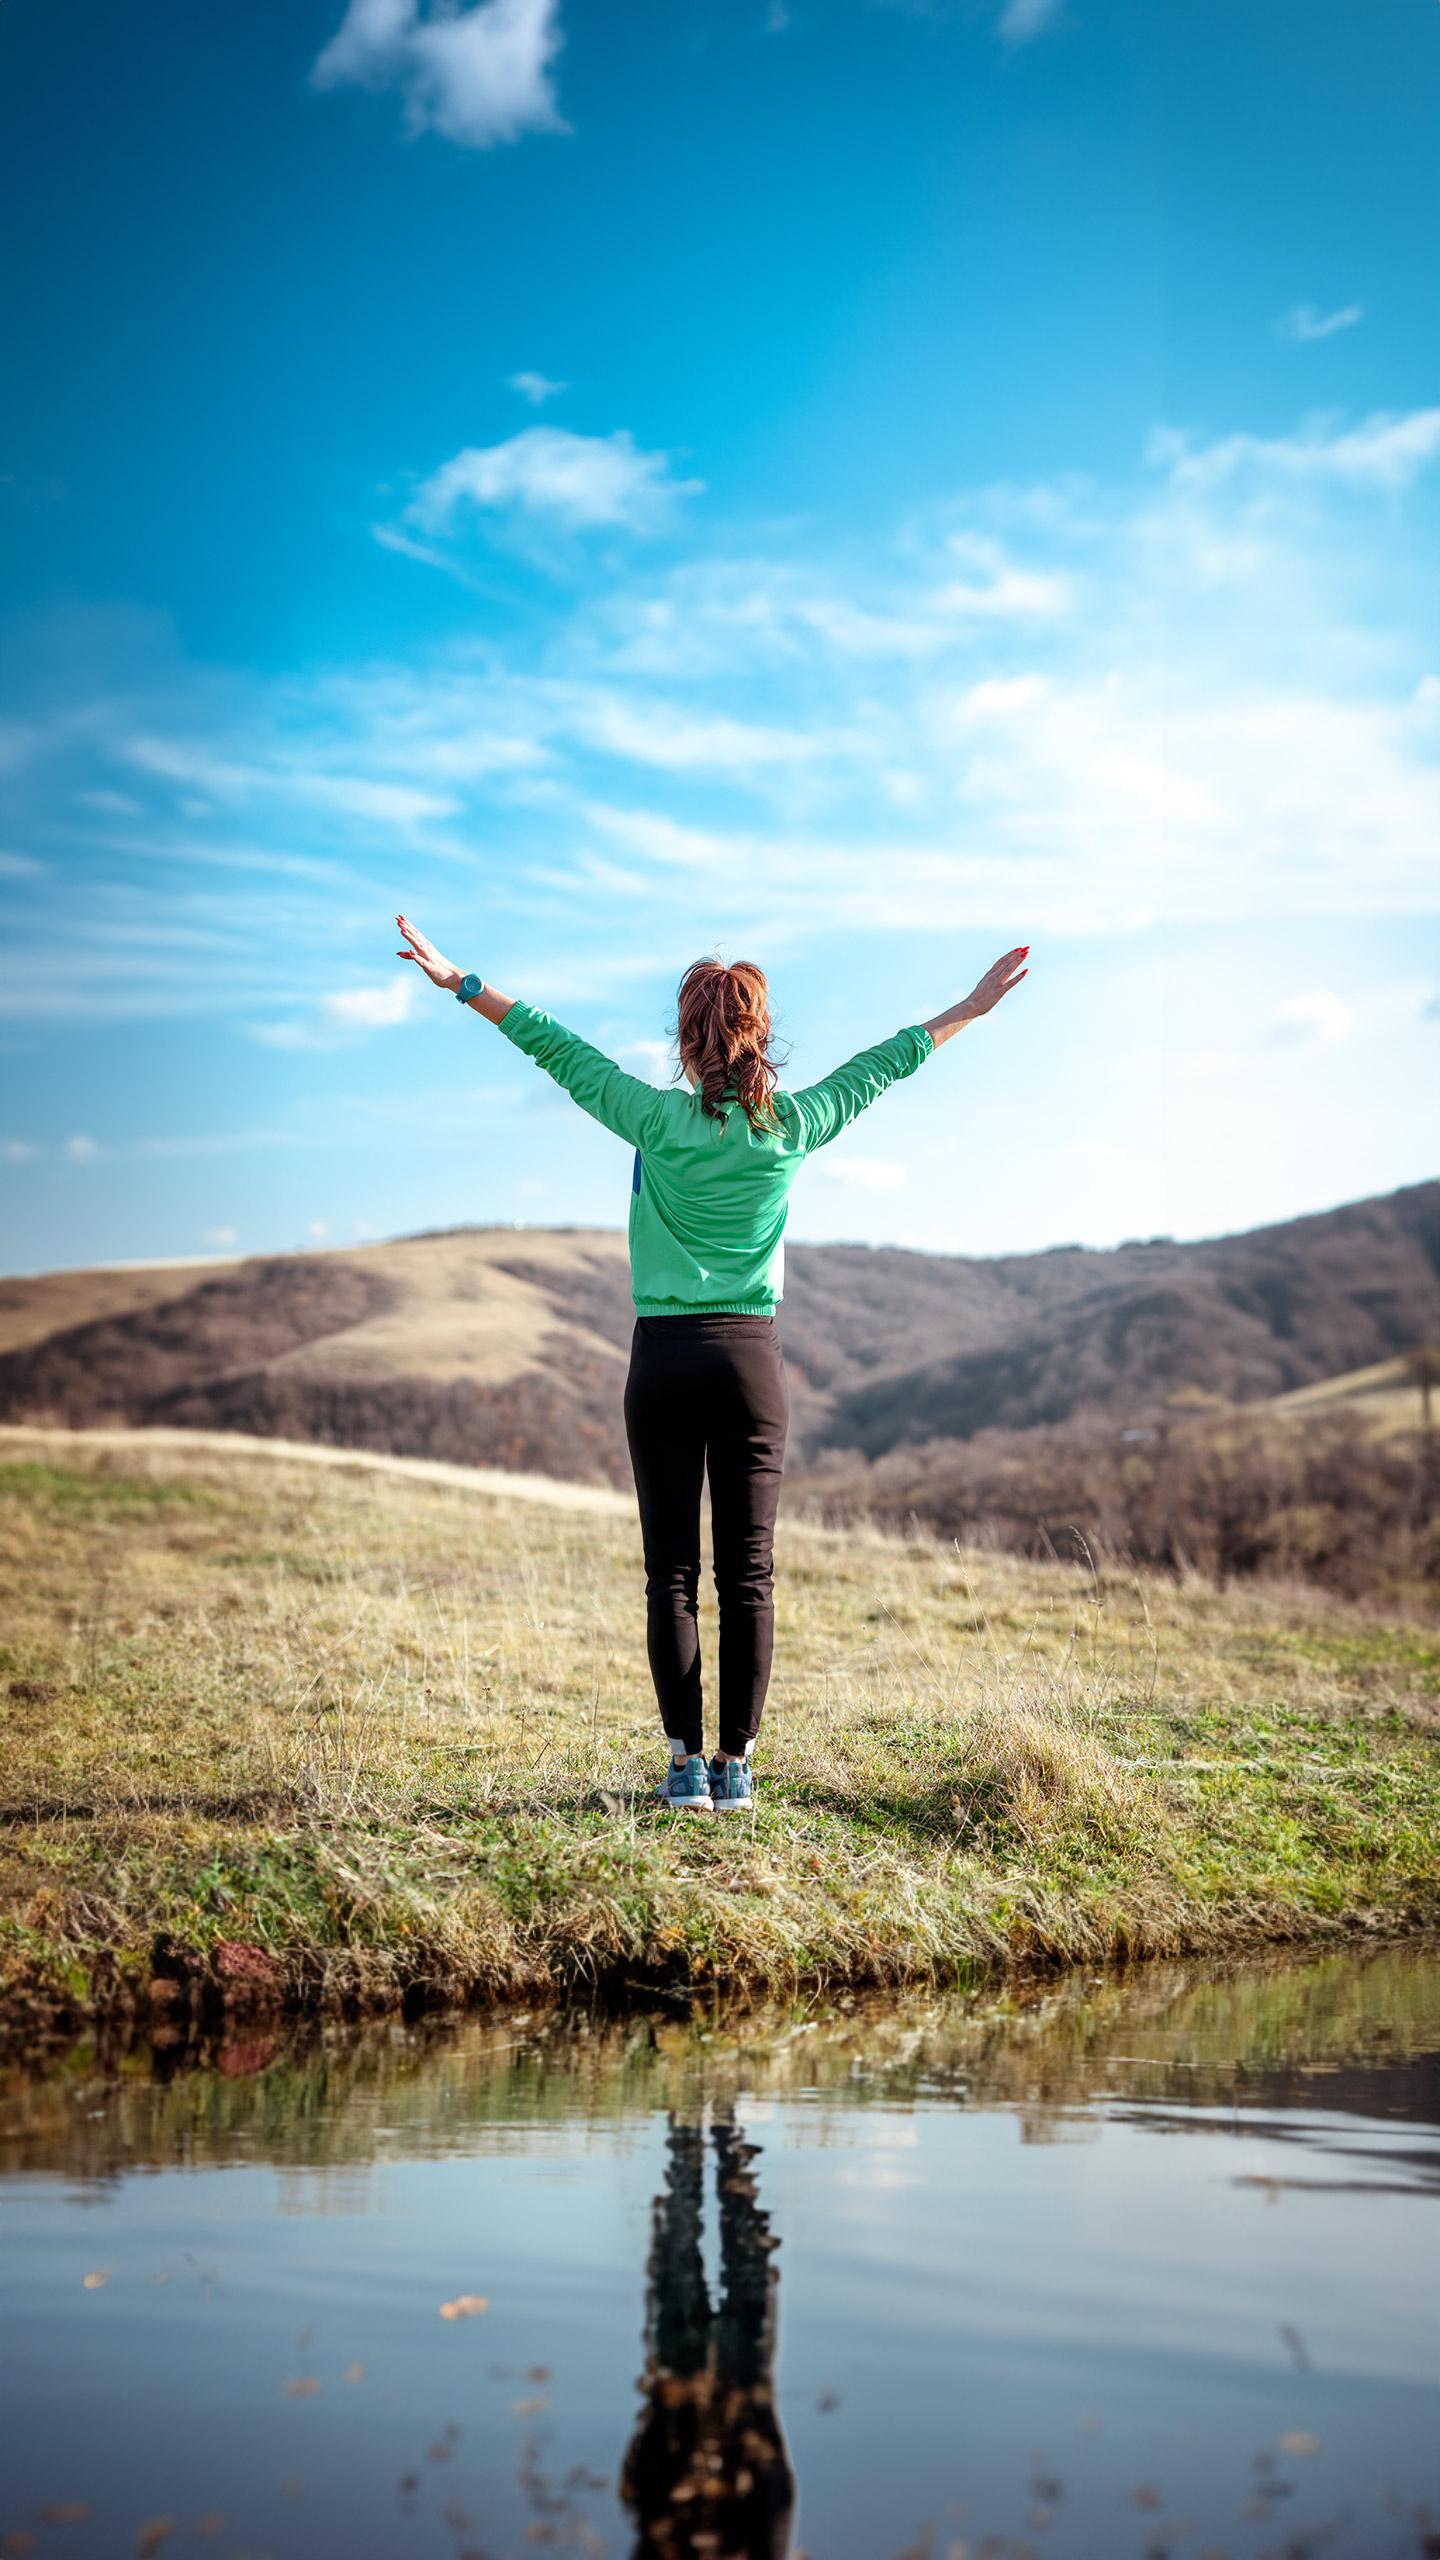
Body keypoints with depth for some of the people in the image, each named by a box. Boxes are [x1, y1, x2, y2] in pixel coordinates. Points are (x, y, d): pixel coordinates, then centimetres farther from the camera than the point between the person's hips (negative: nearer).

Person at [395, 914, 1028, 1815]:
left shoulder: (658, 1119, -4)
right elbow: (884, 1064, 13)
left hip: (666, 1356, -1)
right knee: (749, 1573, 4)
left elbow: (558, 1049, 3)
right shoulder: (792, 1125, 1)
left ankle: (687, 1765, 1)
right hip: (753, 1356, 1)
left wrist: (463, 984, 11)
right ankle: (736, 1766, 5)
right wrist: (970, 1009, 26)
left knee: (673, 1572, 2)